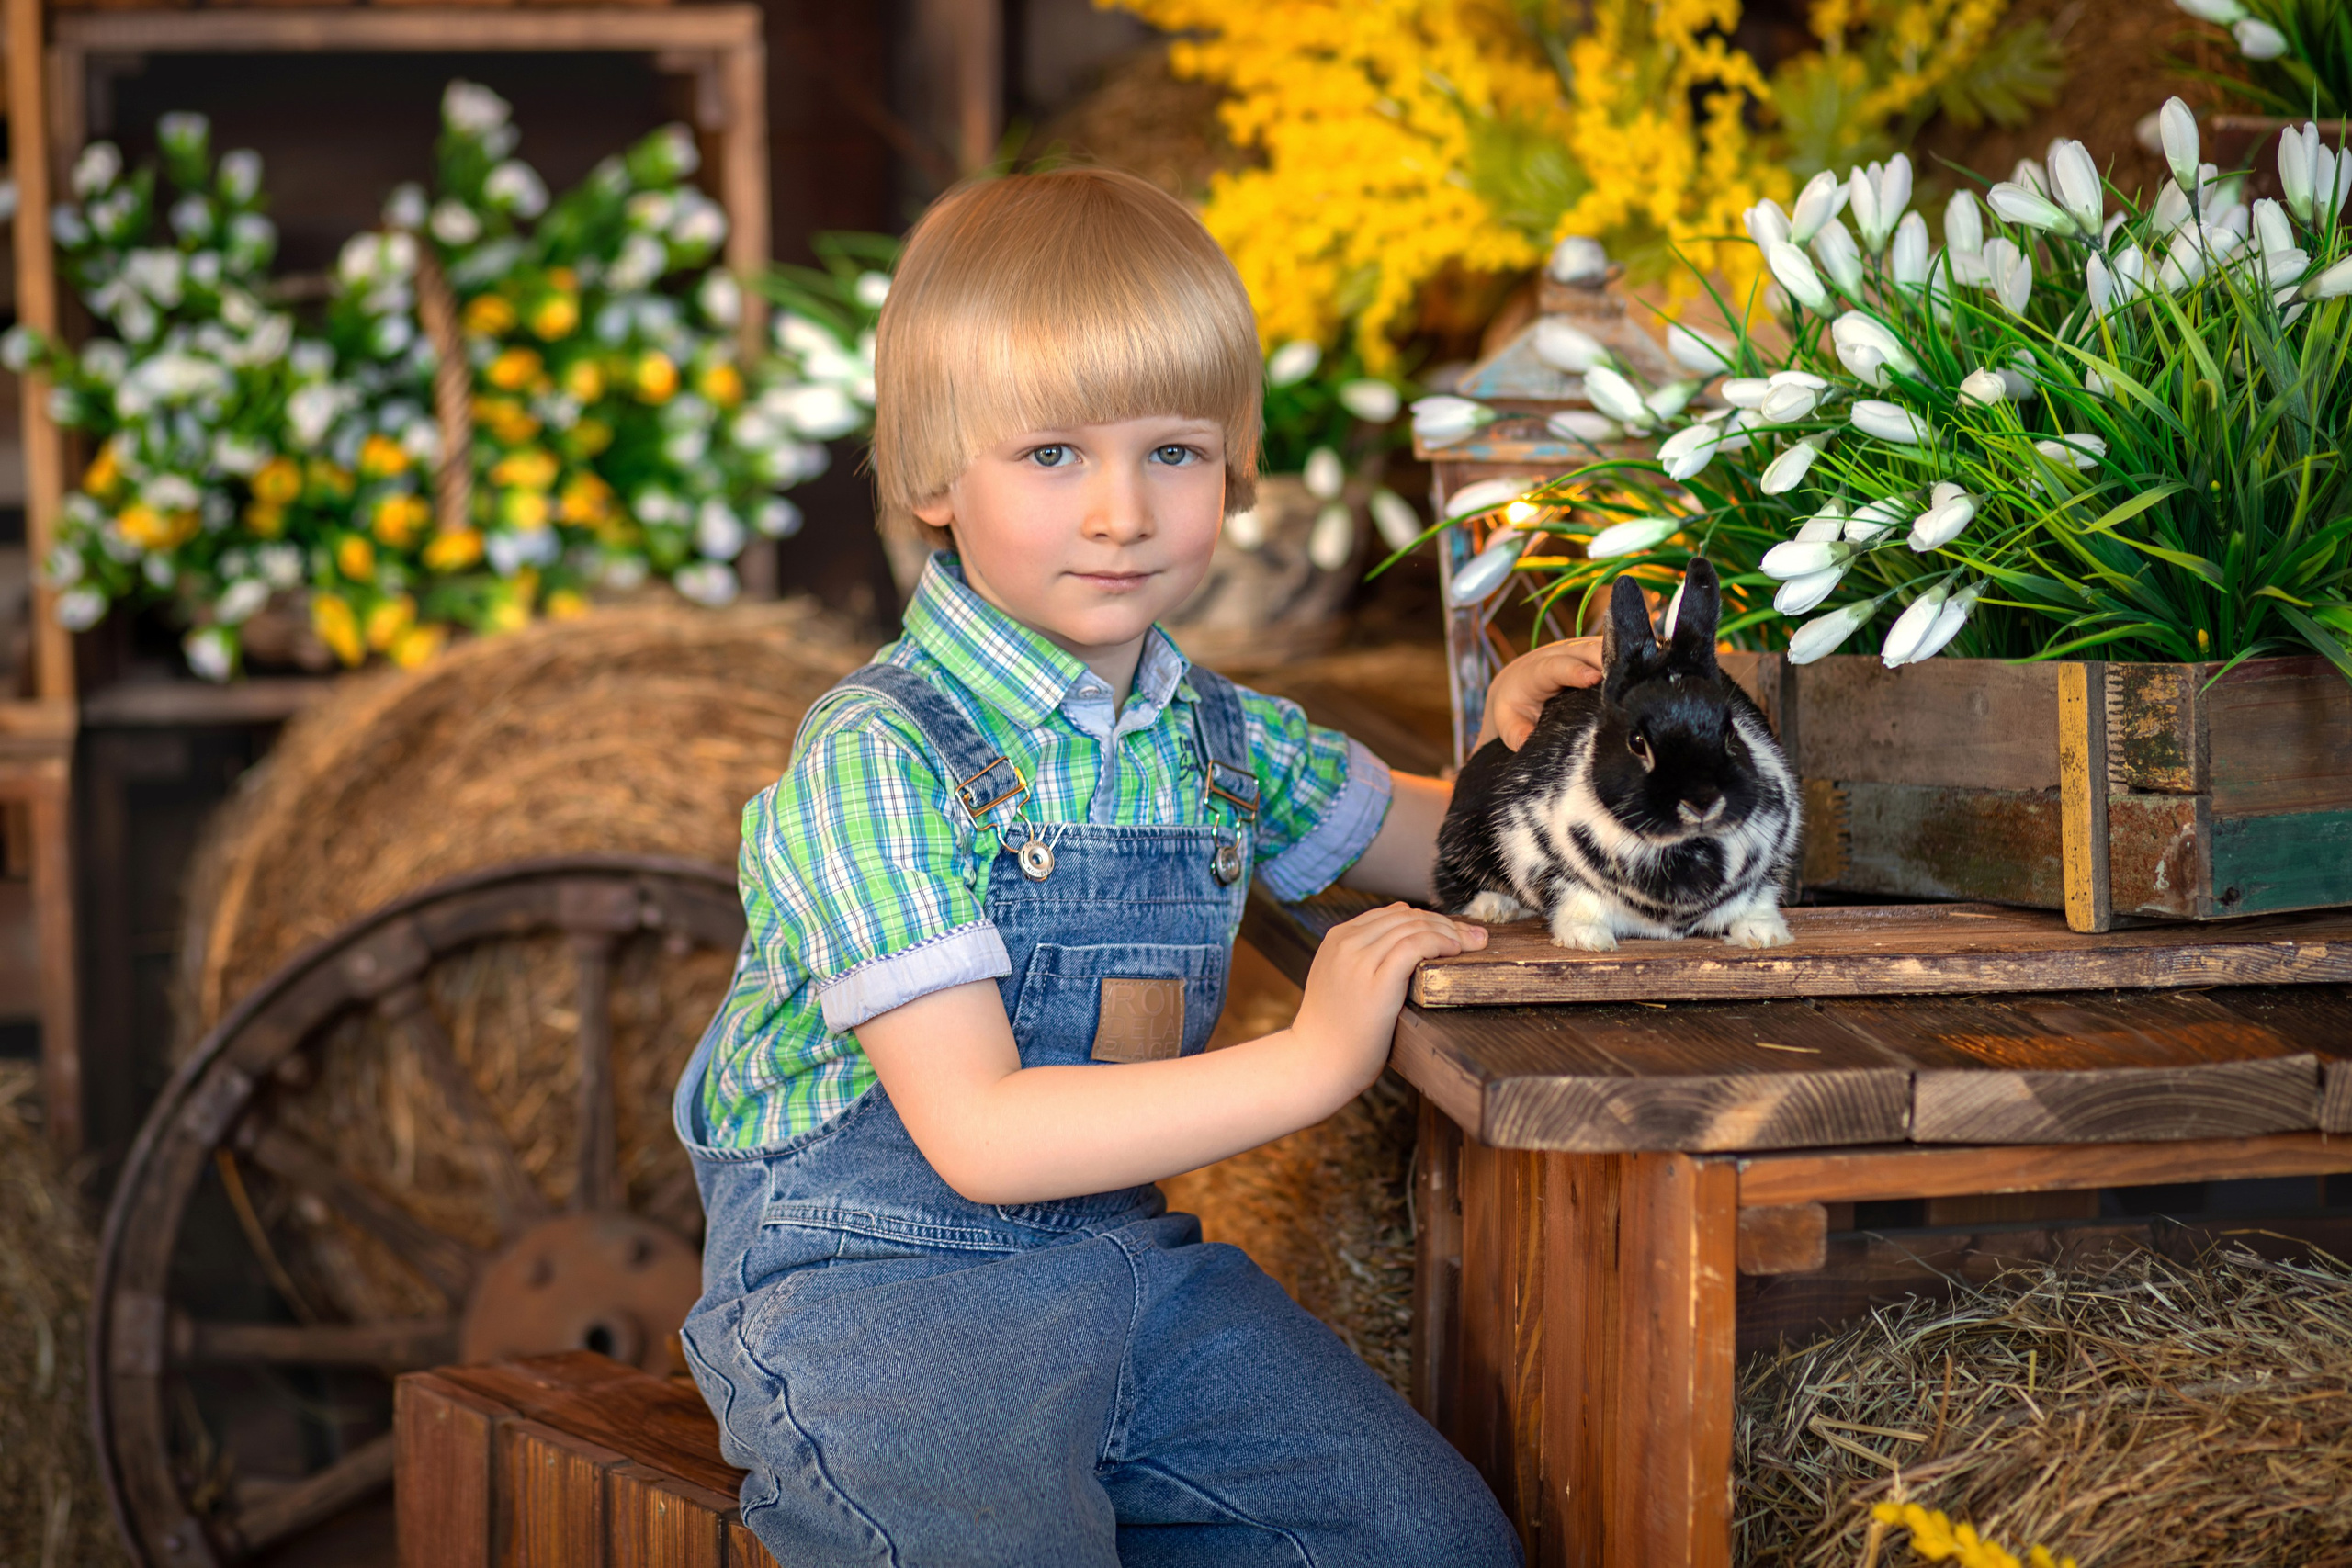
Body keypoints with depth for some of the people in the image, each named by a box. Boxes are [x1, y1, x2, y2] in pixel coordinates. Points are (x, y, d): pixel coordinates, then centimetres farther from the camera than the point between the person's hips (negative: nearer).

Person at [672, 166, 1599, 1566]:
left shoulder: (1218, 738, 7)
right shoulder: (881, 762, -15)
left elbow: (1436, 845, 27)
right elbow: (979, 1135, -21)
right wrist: (1310, 1063, -19)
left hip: (1122, 1253, 7)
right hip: (877, 1280, -7)